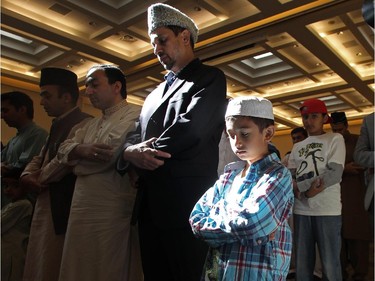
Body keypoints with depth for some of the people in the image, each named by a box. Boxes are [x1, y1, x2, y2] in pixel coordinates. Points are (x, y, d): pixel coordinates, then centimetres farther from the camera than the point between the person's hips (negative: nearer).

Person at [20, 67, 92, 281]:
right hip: (46, 207, 9)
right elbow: (40, 158, 20)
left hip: (63, 210, -9)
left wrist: (39, 179, -6)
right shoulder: (58, 125, 16)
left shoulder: (84, 124, -16)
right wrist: (27, 175, -1)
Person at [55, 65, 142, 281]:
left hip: (112, 210, -8)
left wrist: (75, 154, -2)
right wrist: (83, 150, -12)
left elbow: (107, 156, -17)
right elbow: (64, 149, 9)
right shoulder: (92, 124, 21)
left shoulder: (135, 116, -7)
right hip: (82, 206, 8)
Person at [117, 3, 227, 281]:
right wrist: (131, 151, -10)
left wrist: (141, 154, -6)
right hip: (150, 201, 7)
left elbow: (191, 127, -16)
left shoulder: (210, 77, 0)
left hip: (187, 198, -7)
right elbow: (136, 136, 14)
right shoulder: (156, 93, 22)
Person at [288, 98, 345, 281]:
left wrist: (301, 187, -10)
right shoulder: (297, 147, 17)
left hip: (327, 210, -4)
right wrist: (307, 192, -12)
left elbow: (335, 173, -8)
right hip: (301, 210, 4)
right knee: (302, 264, 11)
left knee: (330, 264, 2)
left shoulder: (335, 139, 4)